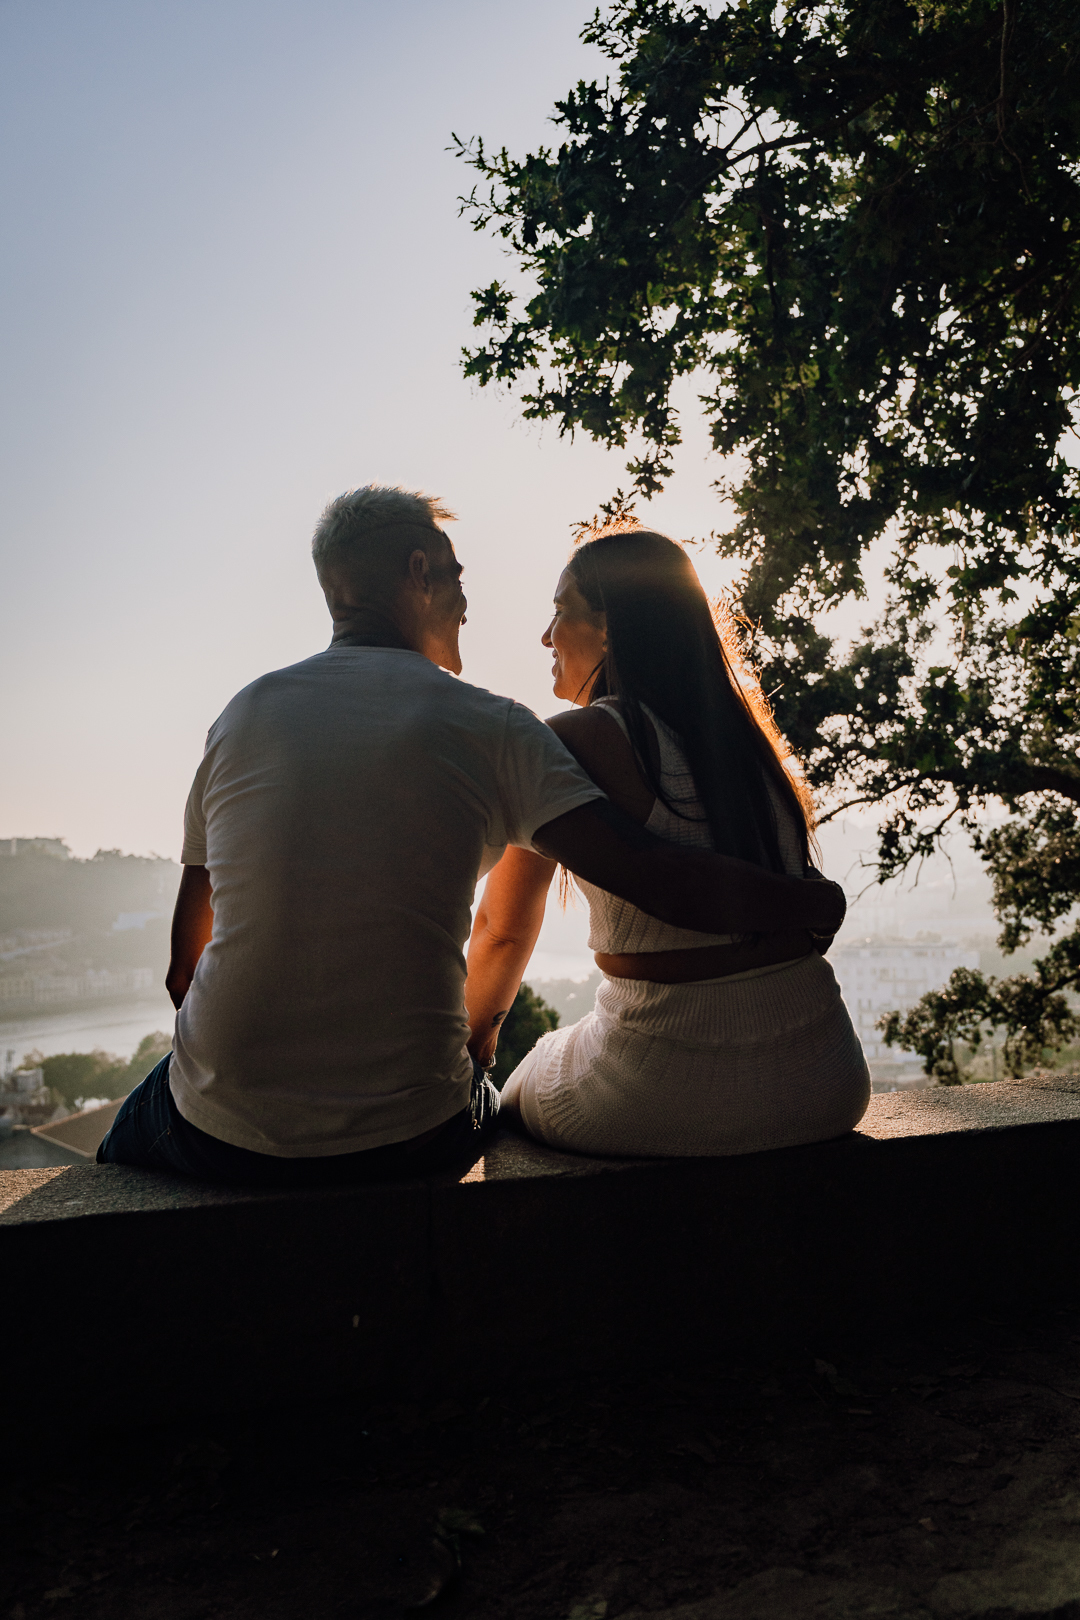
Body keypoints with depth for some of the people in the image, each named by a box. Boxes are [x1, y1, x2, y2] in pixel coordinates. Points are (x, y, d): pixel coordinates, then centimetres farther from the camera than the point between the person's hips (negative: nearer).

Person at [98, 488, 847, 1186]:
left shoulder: (243, 714, 2)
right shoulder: (490, 727, -6)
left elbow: (184, 968, 10)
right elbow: (655, 877, -16)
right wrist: (814, 903, -1)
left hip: (226, 1135, 1)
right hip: (407, 1137, 0)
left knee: (134, 1127, 36)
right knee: (491, 1099, 35)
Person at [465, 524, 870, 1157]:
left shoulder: (570, 742, -11)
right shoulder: (747, 731, 6)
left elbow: (504, 930, 0)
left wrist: (476, 1033, 21)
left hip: (668, 1094, -6)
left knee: (517, 1099, 27)